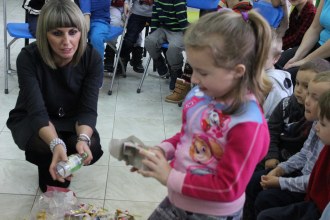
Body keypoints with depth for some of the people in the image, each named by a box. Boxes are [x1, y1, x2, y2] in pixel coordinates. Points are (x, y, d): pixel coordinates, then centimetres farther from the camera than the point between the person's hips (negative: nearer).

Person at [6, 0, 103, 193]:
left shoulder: (92, 58, -24)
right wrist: (56, 144, -56)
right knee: (45, 146, -34)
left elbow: (88, 109, -25)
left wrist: (83, 139, -48)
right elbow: (38, 111, -35)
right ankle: (51, 178, 4)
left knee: (91, 148, -28)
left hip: (72, 119, 2)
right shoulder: (29, 58, -29)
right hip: (31, 120, -2)